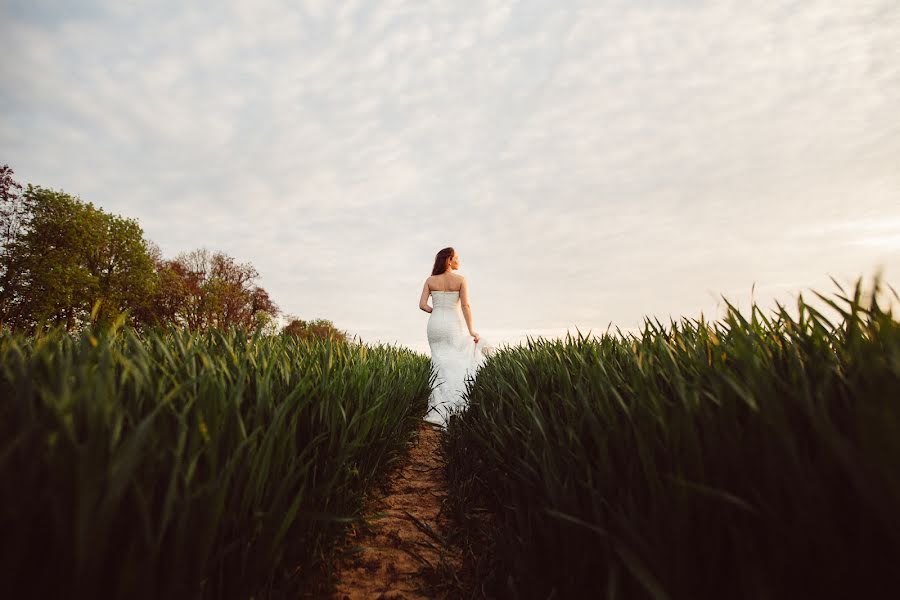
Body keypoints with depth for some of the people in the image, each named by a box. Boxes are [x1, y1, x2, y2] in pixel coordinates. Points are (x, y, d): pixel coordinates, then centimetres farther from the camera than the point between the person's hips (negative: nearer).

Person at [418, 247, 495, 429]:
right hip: (455, 326, -4)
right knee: (457, 366, 6)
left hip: (435, 325, 4)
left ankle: (438, 411, 8)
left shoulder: (430, 280, 5)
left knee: (442, 366, 10)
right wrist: (471, 330, -9)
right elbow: (465, 306, -11)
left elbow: (422, 304, -1)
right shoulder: (460, 280, -4)